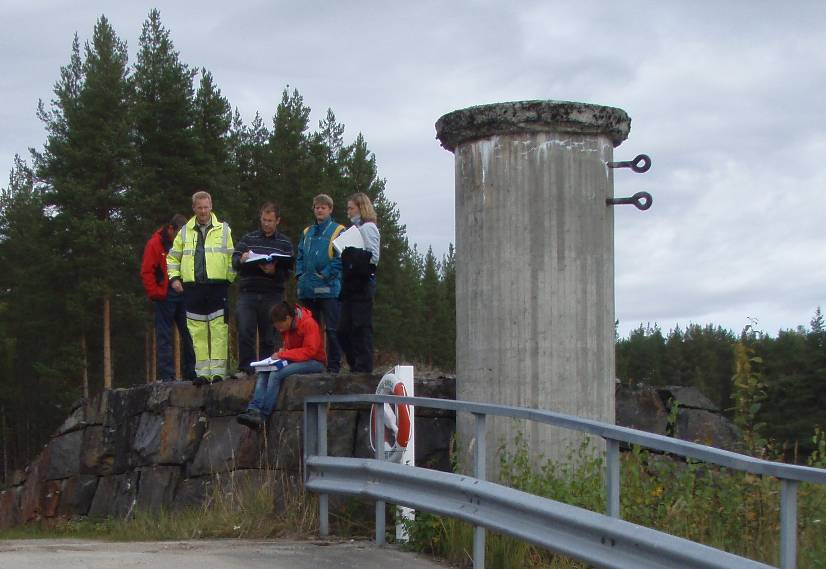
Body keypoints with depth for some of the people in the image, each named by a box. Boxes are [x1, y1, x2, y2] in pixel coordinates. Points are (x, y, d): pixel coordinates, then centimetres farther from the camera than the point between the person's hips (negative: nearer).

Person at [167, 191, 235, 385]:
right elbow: (173, 257, 19)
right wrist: (174, 278, 7)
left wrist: (231, 280, 2)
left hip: (217, 287, -2)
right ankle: (203, 372, 7)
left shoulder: (223, 229, 8)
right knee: (197, 332, 3)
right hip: (192, 287, 2)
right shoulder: (185, 232, 13)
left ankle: (218, 370, -4)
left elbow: (232, 258, 8)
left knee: (219, 330, -6)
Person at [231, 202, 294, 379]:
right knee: (244, 331, -9)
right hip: (247, 293, 0)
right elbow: (234, 261, 6)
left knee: (269, 336, 2)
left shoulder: (284, 243, 10)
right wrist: (241, 260, -16)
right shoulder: (248, 239, 14)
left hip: (272, 296, 0)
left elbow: (287, 272, 1)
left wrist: (274, 271, -19)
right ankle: (245, 368, -5)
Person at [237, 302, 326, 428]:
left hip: (314, 362, -9)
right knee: (264, 373, -12)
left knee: (276, 374, -27)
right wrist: (282, 352, -2)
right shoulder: (287, 327, 8)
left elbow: (309, 351, -23)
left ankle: (263, 415, -26)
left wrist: (283, 354, -22)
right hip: (294, 361, 9)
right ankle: (253, 410, -25)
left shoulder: (309, 324, -18)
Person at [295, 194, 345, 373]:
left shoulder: (338, 231, 0)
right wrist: (300, 274, 4)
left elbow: (341, 258, -8)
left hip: (329, 289, -6)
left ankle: (333, 366, -2)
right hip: (307, 290, 6)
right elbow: (299, 256, 20)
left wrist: (326, 275, -14)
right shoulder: (307, 232, 18)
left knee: (332, 329, -5)